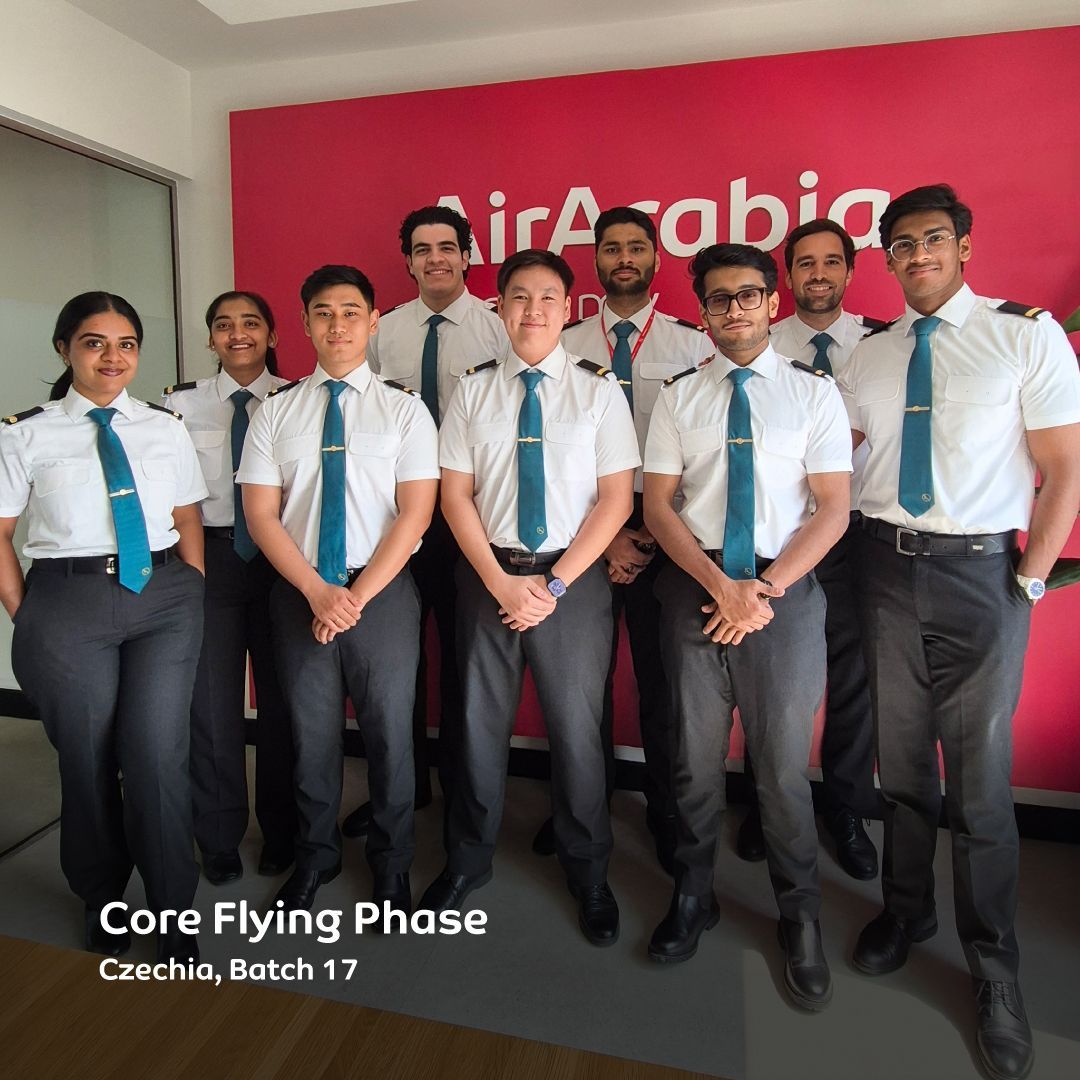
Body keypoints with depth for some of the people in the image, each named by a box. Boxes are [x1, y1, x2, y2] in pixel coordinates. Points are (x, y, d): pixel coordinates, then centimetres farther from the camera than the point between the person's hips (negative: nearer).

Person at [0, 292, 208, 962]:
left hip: (164, 598, 1)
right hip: (69, 603, 0)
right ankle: (104, 908, 36)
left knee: (158, 758, -4)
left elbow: (189, 524, 10)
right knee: (87, 762, 11)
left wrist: (191, 603, 2)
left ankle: (175, 920, 17)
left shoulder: (166, 429, 9)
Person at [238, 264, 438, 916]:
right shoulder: (275, 412, 6)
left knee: (390, 729, 7)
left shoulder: (404, 409, 0)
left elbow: (415, 513, -7)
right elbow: (260, 514, 1)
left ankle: (391, 862, 31)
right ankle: (316, 855, 37)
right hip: (298, 591, 2)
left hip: (384, 589, -2)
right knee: (311, 730, 14)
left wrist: (358, 595, -13)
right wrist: (317, 591, -10)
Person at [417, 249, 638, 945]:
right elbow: (455, 494, 2)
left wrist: (555, 583, -12)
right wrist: (500, 580, -9)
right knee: (481, 722, 12)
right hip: (487, 575, 2)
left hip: (574, 577, -1)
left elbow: (616, 497, -4)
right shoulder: (473, 391, 5)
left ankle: (588, 874, 29)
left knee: (576, 726, 6)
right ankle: (469, 860, 35)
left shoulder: (598, 389, 0)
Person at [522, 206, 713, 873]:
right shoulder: (566, 346, 7)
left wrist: (647, 535, -8)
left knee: (662, 674, 7)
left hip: (663, 529, -1)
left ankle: (667, 812, 27)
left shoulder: (693, 344, 3)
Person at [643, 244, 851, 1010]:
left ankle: (800, 918, 30)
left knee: (784, 762, 7)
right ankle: (693, 896, 34)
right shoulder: (679, 396, 7)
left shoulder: (814, 392, 4)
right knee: (695, 757, 11)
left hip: (786, 588, -1)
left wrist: (765, 588, -13)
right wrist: (719, 584, -11)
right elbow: (658, 505, 1)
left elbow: (834, 509, -2)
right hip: (694, 587, 1)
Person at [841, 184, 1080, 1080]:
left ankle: (995, 972, 25)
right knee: (902, 761, 15)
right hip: (887, 568, 3)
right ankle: (907, 911, 37)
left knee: (981, 779, 4)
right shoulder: (870, 355, 9)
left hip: (981, 570, -3)